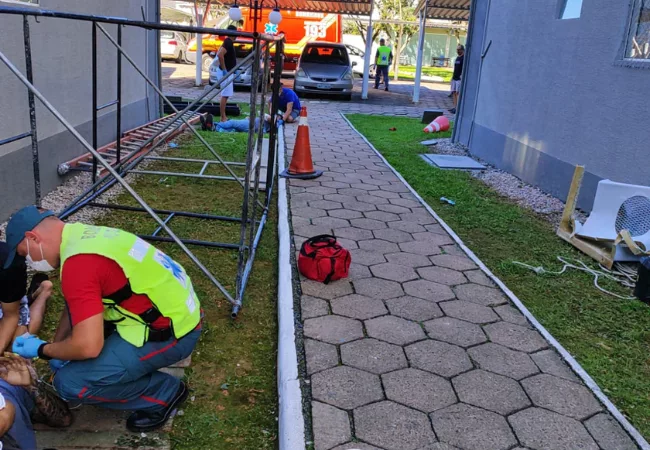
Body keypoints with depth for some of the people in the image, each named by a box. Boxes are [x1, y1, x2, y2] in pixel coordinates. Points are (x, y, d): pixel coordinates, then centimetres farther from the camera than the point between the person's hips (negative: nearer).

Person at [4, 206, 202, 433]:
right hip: (177, 307, 10)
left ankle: (163, 392, 5)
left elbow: (87, 346, -25)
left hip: (171, 332, -10)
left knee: (70, 382, -10)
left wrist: (43, 350, -6)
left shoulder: (78, 262, -23)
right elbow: (75, 304, 24)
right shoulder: (85, 236, 9)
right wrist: (56, 348, 23)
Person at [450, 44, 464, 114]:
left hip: (460, 78, -9)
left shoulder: (464, 58, -8)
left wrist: (462, 75, -24)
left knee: (458, 92, -12)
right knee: (454, 92, 7)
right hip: (455, 78, 9)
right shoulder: (457, 58, 20)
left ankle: (457, 108, -15)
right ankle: (454, 107, 9)